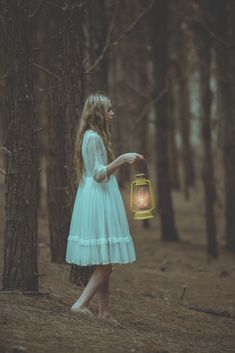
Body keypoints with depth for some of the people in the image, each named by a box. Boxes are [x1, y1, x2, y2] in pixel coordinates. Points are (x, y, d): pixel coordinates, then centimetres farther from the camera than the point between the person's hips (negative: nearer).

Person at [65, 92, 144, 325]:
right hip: (98, 199, -10)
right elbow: (99, 174, -20)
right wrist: (121, 159, -27)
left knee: (104, 263, 11)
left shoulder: (95, 136, 17)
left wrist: (122, 161, 28)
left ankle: (105, 312, 13)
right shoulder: (94, 138, -15)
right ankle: (81, 304, -12)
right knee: (106, 263, -10)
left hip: (98, 199, 10)